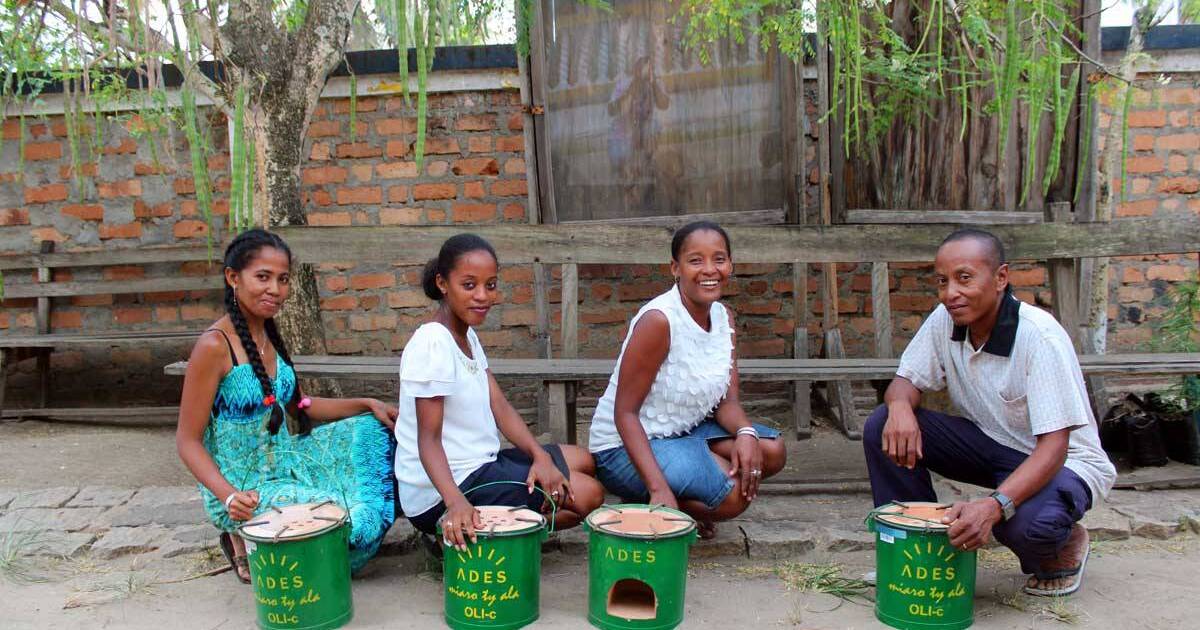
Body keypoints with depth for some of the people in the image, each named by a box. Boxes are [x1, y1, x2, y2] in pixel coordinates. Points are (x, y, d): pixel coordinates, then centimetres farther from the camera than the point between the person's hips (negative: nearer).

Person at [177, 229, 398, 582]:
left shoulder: (268, 335, 5)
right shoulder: (215, 346, -20)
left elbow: (295, 407, 15)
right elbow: (188, 441, -17)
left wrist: (365, 404, 4)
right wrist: (228, 495, -31)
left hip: (285, 463, 8)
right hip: (245, 489, -8)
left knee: (371, 429, 7)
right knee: (351, 521, -20)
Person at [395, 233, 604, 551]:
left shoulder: (467, 335, 8)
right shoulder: (432, 345, -22)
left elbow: (500, 407, 2)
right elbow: (428, 438, -25)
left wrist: (539, 455, -13)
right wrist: (455, 500, -40)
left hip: (478, 464, 10)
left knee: (583, 461, 21)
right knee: (587, 494, -7)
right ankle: (457, 532, -6)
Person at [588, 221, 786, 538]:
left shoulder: (723, 317, 1)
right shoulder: (658, 320, -24)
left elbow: (727, 401, 0)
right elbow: (625, 412, -23)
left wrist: (745, 433, -24)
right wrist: (659, 488, -31)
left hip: (686, 430, 8)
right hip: (626, 444, -8)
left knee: (771, 452, -4)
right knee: (733, 495, -22)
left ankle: (683, 501, 7)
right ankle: (644, 508, 2)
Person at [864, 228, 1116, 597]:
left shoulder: (1040, 337, -27)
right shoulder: (944, 321, -10)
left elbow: (1053, 446, -31)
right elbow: (907, 380, -1)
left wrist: (993, 506, -47)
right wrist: (900, 406, -29)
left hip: (1062, 461, -5)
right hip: (988, 444, 5)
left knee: (1023, 521, -38)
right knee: (883, 427, -16)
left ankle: (1064, 545, 2)